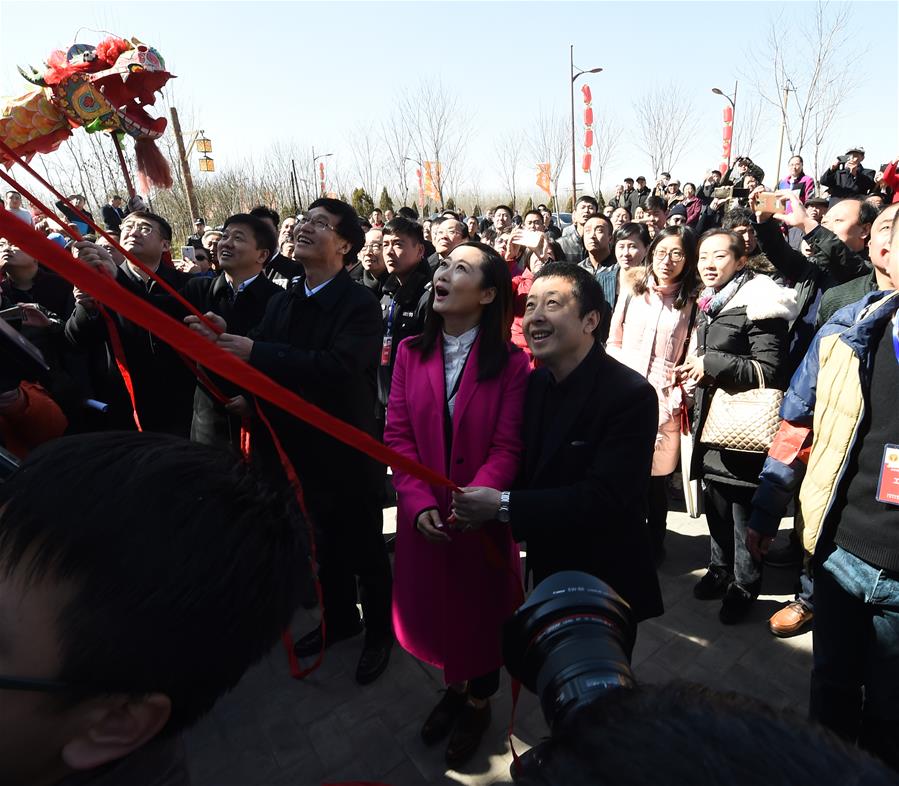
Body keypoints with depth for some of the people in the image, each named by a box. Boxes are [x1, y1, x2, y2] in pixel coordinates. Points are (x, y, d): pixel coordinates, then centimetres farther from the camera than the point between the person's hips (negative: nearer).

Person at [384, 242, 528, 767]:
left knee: (482, 607, 17)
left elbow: (508, 447, -13)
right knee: (435, 603, 20)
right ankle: (454, 685, 50)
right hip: (424, 514, 3)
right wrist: (419, 503, -16)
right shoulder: (410, 353, -2)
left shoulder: (511, 363, -11)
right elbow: (397, 436, -5)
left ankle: (479, 702, 45)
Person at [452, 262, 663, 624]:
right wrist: (478, 507, -16)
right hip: (548, 573, 6)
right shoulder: (535, 382, -1)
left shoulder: (631, 395, -22)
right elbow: (527, 469, 3)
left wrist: (504, 506, -30)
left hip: (606, 584, -6)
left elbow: (604, 498, -28)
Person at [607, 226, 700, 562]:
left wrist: (678, 397, -8)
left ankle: (654, 544, 27)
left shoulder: (692, 302, 1)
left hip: (662, 401, -1)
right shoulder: (632, 293, 6)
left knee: (655, 477, 6)